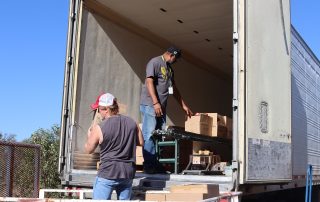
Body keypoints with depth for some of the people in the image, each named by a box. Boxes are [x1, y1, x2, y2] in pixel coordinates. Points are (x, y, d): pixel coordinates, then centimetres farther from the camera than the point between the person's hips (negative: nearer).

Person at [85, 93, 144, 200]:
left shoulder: (99, 128, -13)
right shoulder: (132, 122, 0)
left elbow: (88, 149, 1)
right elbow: (141, 142, 12)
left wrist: (89, 135, 19)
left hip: (107, 173, -5)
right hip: (128, 173, 5)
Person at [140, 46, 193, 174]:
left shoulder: (169, 68, 21)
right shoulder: (155, 62, -4)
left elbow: (174, 88, 26)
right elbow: (149, 82, -13)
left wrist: (184, 105, 27)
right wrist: (155, 103, -20)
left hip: (161, 107, 8)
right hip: (150, 105, -8)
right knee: (149, 135, -8)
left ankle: (156, 164, 7)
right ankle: (148, 165, -5)